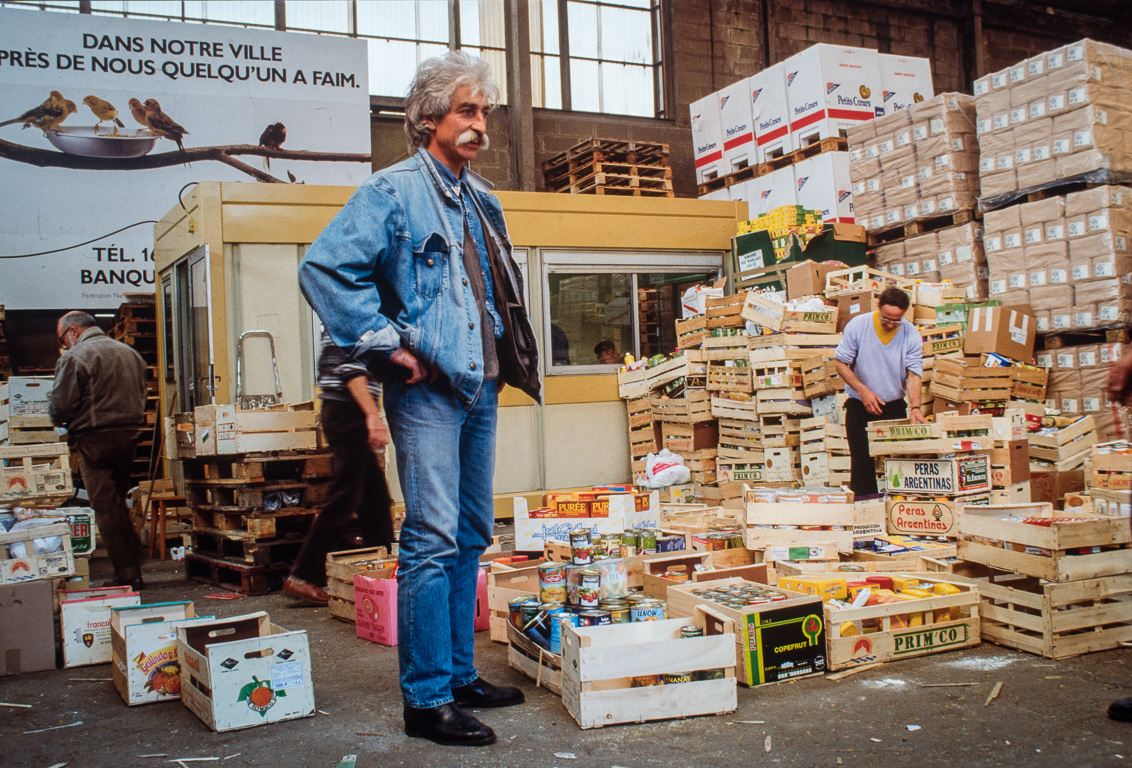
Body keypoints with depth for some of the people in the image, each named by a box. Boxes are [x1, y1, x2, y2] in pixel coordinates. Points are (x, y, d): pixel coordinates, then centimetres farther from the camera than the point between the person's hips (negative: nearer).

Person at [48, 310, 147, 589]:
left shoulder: (75, 357, -9)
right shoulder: (129, 352, 13)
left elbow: (61, 406, -12)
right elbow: (141, 398, 16)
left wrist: (59, 420, 8)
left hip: (94, 439, -7)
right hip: (129, 436, 7)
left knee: (106, 507, -1)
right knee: (119, 504, 16)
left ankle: (126, 576, -1)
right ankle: (133, 571, 18)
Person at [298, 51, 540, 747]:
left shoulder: (483, 201, 17)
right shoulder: (393, 192, -7)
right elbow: (325, 268, -19)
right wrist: (386, 345, -18)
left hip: (481, 387, 8)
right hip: (427, 390, -8)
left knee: (472, 535, 13)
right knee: (433, 539, -8)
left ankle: (461, 674, 25)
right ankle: (427, 699, 0)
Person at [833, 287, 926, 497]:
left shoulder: (911, 334, -7)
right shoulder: (857, 326, -10)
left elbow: (914, 372, -11)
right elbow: (840, 363, -6)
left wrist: (916, 406, -26)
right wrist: (863, 391, -16)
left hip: (894, 407, 1)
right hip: (860, 408, -1)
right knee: (862, 463, -2)